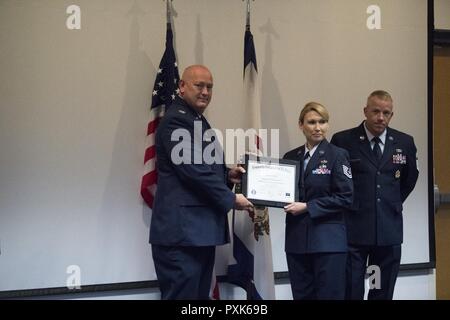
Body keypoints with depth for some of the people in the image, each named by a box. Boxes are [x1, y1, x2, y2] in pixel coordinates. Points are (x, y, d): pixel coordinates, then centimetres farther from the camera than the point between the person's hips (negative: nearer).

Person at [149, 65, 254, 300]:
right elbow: (193, 169, -19)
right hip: (182, 230, -10)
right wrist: (231, 199, -11)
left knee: (200, 294, 13)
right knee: (181, 294, -5)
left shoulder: (198, 121, 20)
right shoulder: (176, 120, -12)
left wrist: (227, 175, 6)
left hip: (201, 229, 10)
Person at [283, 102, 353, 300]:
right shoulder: (291, 157, 12)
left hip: (328, 240, -4)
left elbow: (345, 197, -10)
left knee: (329, 295, -1)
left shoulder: (337, 155, -3)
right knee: (301, 296, 9)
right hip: (297, 239, 5)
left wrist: (307, 207, -13)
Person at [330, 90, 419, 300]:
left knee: (383, 292, 11)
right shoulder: (343, 141, -5)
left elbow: (410, 178, 21)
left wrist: (395, 202, 14)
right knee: (351, 291, 1)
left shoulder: (404, 143, 5)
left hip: (389, 229, 3)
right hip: (353, 229, -3)